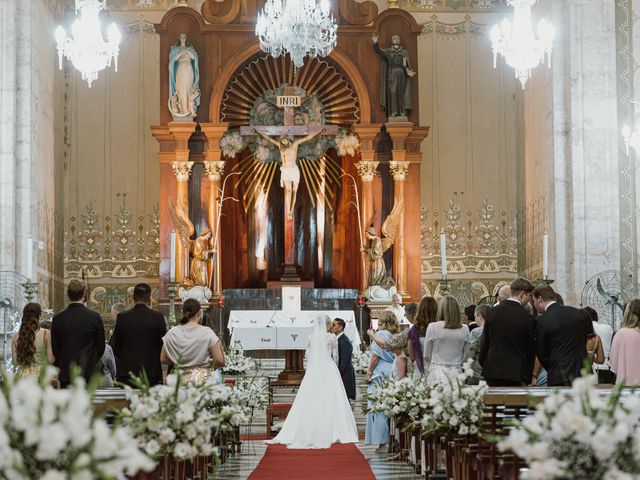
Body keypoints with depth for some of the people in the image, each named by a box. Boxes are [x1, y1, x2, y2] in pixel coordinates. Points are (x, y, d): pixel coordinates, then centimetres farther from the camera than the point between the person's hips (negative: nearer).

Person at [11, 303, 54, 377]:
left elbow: (15, 362, 5)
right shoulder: (46, 334, -6)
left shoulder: (16, 337, 3)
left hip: (23, 375, 3)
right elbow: (50, 359, -6)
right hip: (40, 374, -3)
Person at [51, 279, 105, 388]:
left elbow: (55, 348, 4)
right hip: (89, 372, -1)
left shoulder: (58, 319, -2)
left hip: (66, 374, 1)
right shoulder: (95, 317, -6)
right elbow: (101, 347, 1)